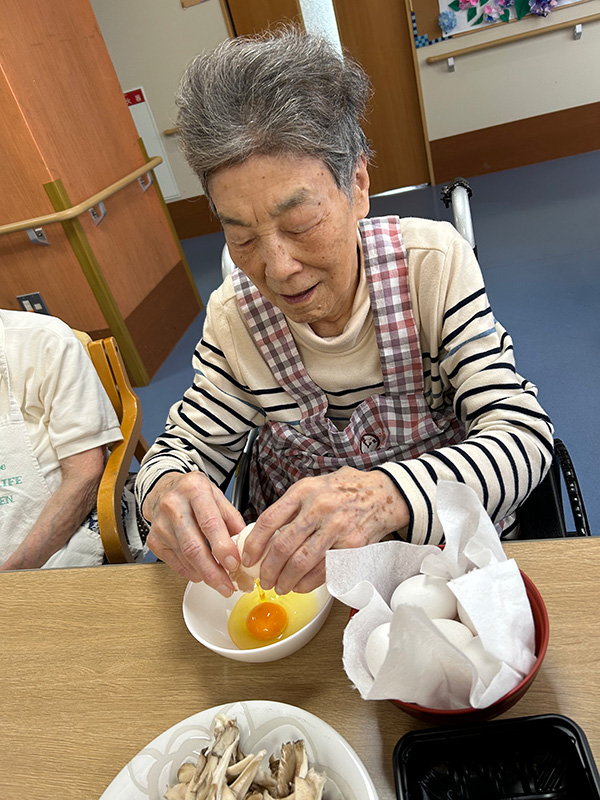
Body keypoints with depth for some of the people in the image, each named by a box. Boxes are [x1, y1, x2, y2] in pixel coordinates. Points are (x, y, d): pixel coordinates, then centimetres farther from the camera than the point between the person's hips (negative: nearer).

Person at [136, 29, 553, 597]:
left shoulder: (434, 263, -17)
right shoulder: (235, 316, -11)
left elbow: (523, 435, -22)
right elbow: (183, 448, -5)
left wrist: (387, 495, -42)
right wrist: (168, 491, -31)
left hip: (449, 548, -2)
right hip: (295, 565, 3)